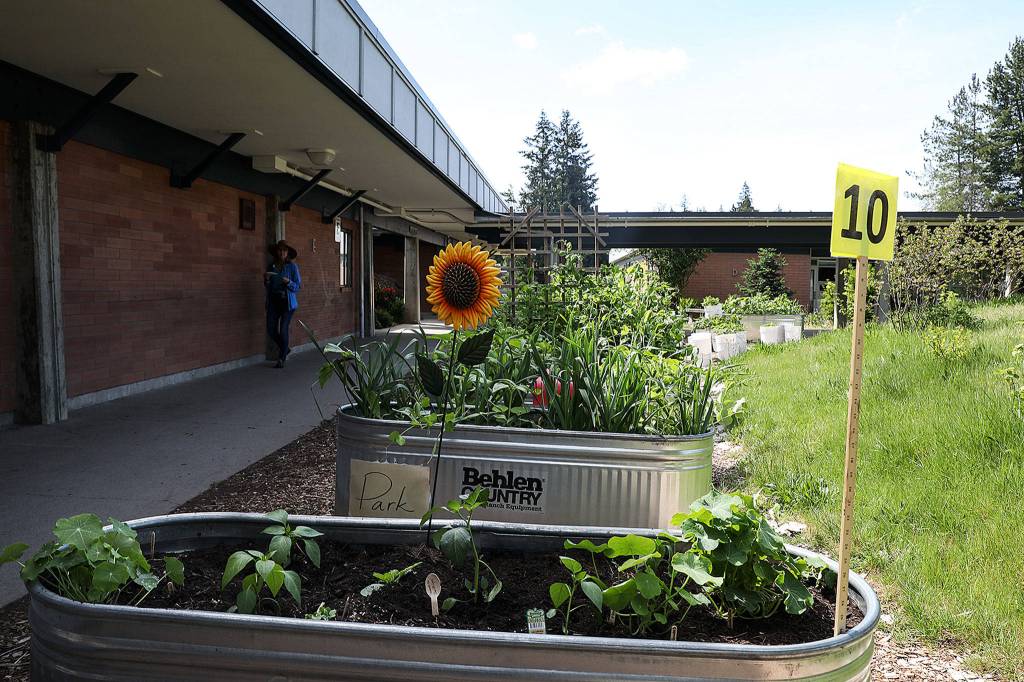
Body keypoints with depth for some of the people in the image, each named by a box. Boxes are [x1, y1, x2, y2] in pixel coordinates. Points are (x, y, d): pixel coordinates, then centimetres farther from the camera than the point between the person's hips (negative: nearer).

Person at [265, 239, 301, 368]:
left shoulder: (292, 266, -3)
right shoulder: (271, 266, 8)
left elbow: (297, 286, -4)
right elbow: (268, 287, 13)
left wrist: (288, 282, -22)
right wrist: (266, 280, -7)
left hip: (287, 302, -4)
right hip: (273, 301, 4)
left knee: (283, 330, -8)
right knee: (271, 330, 0)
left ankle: (281, 359, 8)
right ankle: (285, 349, 27)